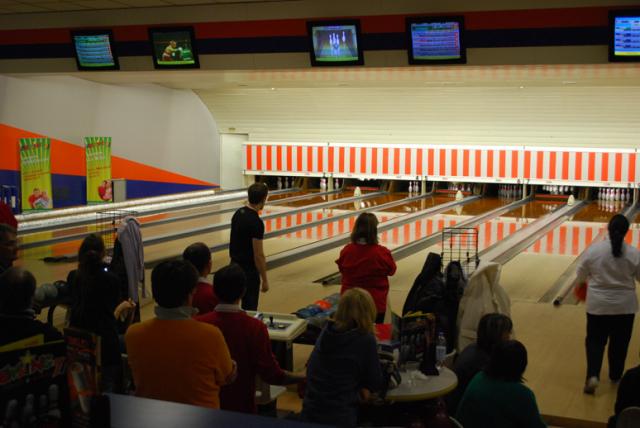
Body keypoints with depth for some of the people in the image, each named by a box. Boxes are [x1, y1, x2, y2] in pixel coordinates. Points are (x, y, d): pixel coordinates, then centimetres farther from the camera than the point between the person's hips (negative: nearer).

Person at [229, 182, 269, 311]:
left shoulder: (238, 213, 3)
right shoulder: (256, 222, -22)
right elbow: (258, 255, -21)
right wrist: (265, 280, -13)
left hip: (235, 265, 8)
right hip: (248, 270, -8)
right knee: (250, 307, 3)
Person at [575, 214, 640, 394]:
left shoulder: (593, 250, -13)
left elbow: (580, 276, -2)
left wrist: (593, 279, 20)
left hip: (598, 305, 0)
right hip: (624, 306, 1)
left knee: (595, 341, 10)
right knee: (619, 343, 18)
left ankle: (593, 376, -7)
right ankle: (615, 375, 33)